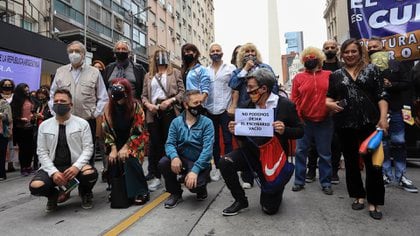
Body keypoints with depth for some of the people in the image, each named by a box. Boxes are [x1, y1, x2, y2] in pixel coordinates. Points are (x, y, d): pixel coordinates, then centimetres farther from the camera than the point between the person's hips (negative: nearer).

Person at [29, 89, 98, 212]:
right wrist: (53, 172, -13)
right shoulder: (44, 126, 4)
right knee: (35, 186, -27)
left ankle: (84, 193, 6)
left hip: (75, 166, -2)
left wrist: (76, 166, -22)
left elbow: (88, 148, -5)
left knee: (90, 173, -34)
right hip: (52, 167, 2)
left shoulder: (82, 123, -2)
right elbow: (42, 152, 2)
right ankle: (54, 194, 12)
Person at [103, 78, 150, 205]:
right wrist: (113, 149, -8)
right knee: (113, 161, -19)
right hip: (117, 143, 4)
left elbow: (138, 131, -13)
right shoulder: (109, 107, -2)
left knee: (130, 160, -27)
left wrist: (126, 147, -18)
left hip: (134, 142, -3)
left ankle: (141, 192, -12)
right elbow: (107, 130, 1)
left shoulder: (135, 106, -14)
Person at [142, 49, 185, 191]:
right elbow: (144, 95, 14)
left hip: (169, 111, -3)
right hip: (153, 113, 3)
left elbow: (182, 91, 0)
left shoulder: (175, 73, 10)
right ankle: (156, 177, 12)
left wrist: (170, 100, -15)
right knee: (155, 144, 4)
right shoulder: (148, 76, 18)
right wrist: (148, 104, -7)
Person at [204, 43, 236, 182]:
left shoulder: (230, 68, 3)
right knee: (214, 140, 10)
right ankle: (217, 167, 20)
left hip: (225, 110, -3)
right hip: (210, 110, 3)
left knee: (227, 140, 2)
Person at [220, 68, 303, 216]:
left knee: (270, 208, 2)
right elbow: (243, 137, 7)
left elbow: (300, 131, -6)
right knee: (224, 162, -25)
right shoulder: (248, 106, 0)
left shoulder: (285, 105, -12)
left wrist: (284, 130, -27)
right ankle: (240, 200, -1)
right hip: (251, 153, 3)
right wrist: (235, 132, -15)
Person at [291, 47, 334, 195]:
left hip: (324, 122, 0)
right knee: (300, 152, 6)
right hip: (304, 122, 0)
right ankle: (299, 181, 20)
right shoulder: (298, 78, 1)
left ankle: (326, 183, 22)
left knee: (325, 153, 9)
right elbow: (294, 100, -2)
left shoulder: (329, 75, 3)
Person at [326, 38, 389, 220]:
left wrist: (383, 117, -10)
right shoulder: (336, 75, 10)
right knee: (351, 161, 11)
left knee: (373, 162, -1)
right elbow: (329, 97, 11)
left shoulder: (371, 70, 6)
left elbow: (381, 95, 1)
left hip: (369, 123, -2)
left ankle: (373, 202, 13)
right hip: (345, 125, 2)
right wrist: (329, 103, -12)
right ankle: (359, 195, 29)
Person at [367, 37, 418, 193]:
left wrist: (390, 85, -13)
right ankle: (386, 175, 16)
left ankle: (401, 176, 17)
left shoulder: (396, 65, 8)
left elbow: (407, 84, 2)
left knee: (399, 143, 6)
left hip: (395, 110, 2)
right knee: (382, 145, 4)